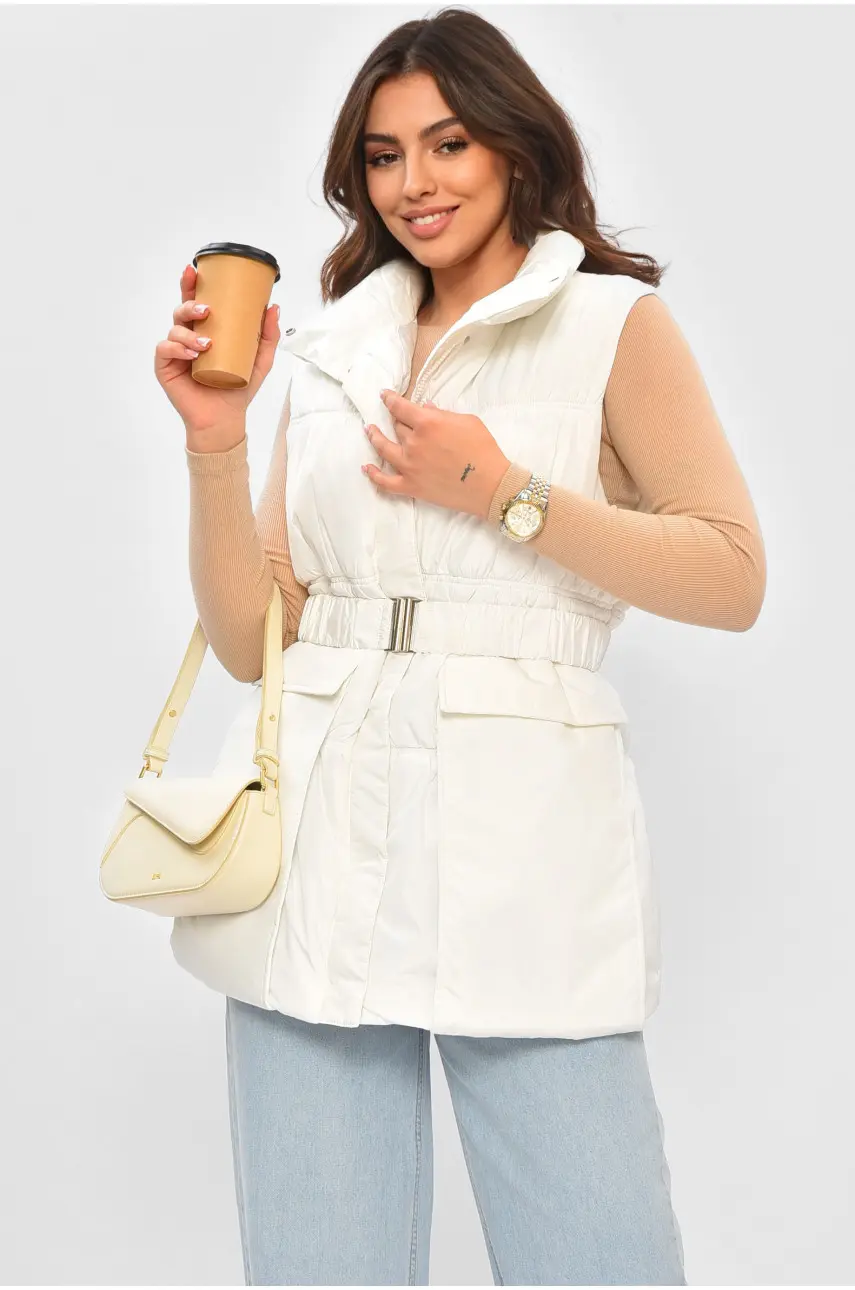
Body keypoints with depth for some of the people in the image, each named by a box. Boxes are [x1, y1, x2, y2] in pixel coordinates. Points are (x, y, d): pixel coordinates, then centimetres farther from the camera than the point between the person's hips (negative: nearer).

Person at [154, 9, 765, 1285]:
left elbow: (734, 579, -3)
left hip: (522, 839, -3)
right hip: (321, 837, 4)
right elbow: (250, 636, 11)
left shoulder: (615, 323, 5)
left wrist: (503, 493, -8)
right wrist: (215, 437, -1)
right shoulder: (334, 352, 15)